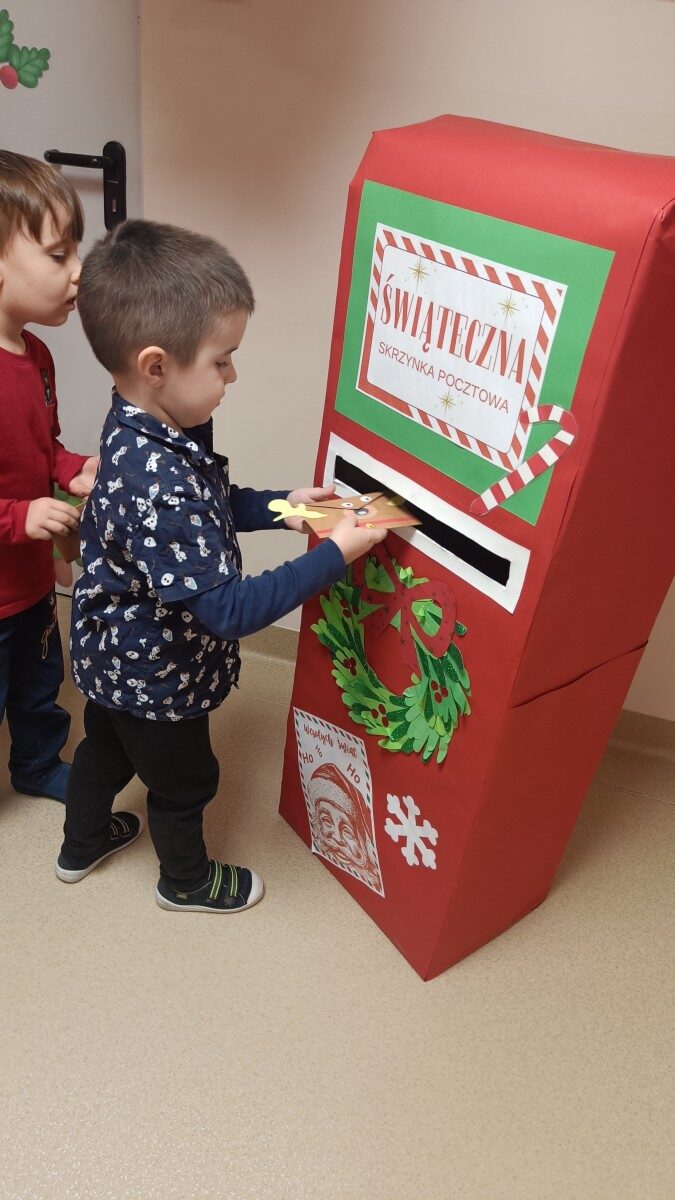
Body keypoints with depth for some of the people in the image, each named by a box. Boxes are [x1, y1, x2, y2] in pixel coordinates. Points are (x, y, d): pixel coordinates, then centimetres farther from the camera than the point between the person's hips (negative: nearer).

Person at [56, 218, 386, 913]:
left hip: (110, 658, 8)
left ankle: (82, 843, 60)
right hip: (157, 678, -8)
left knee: (106, 747, 31)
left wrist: (281, 505, -5)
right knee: (183, 780, 19)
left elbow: (208, 509, 6)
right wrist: (336, 554, -33)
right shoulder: (160, 488, -40)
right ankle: (186, 881, 49)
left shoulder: (139, 431, -10)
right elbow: (231, 610, -37)